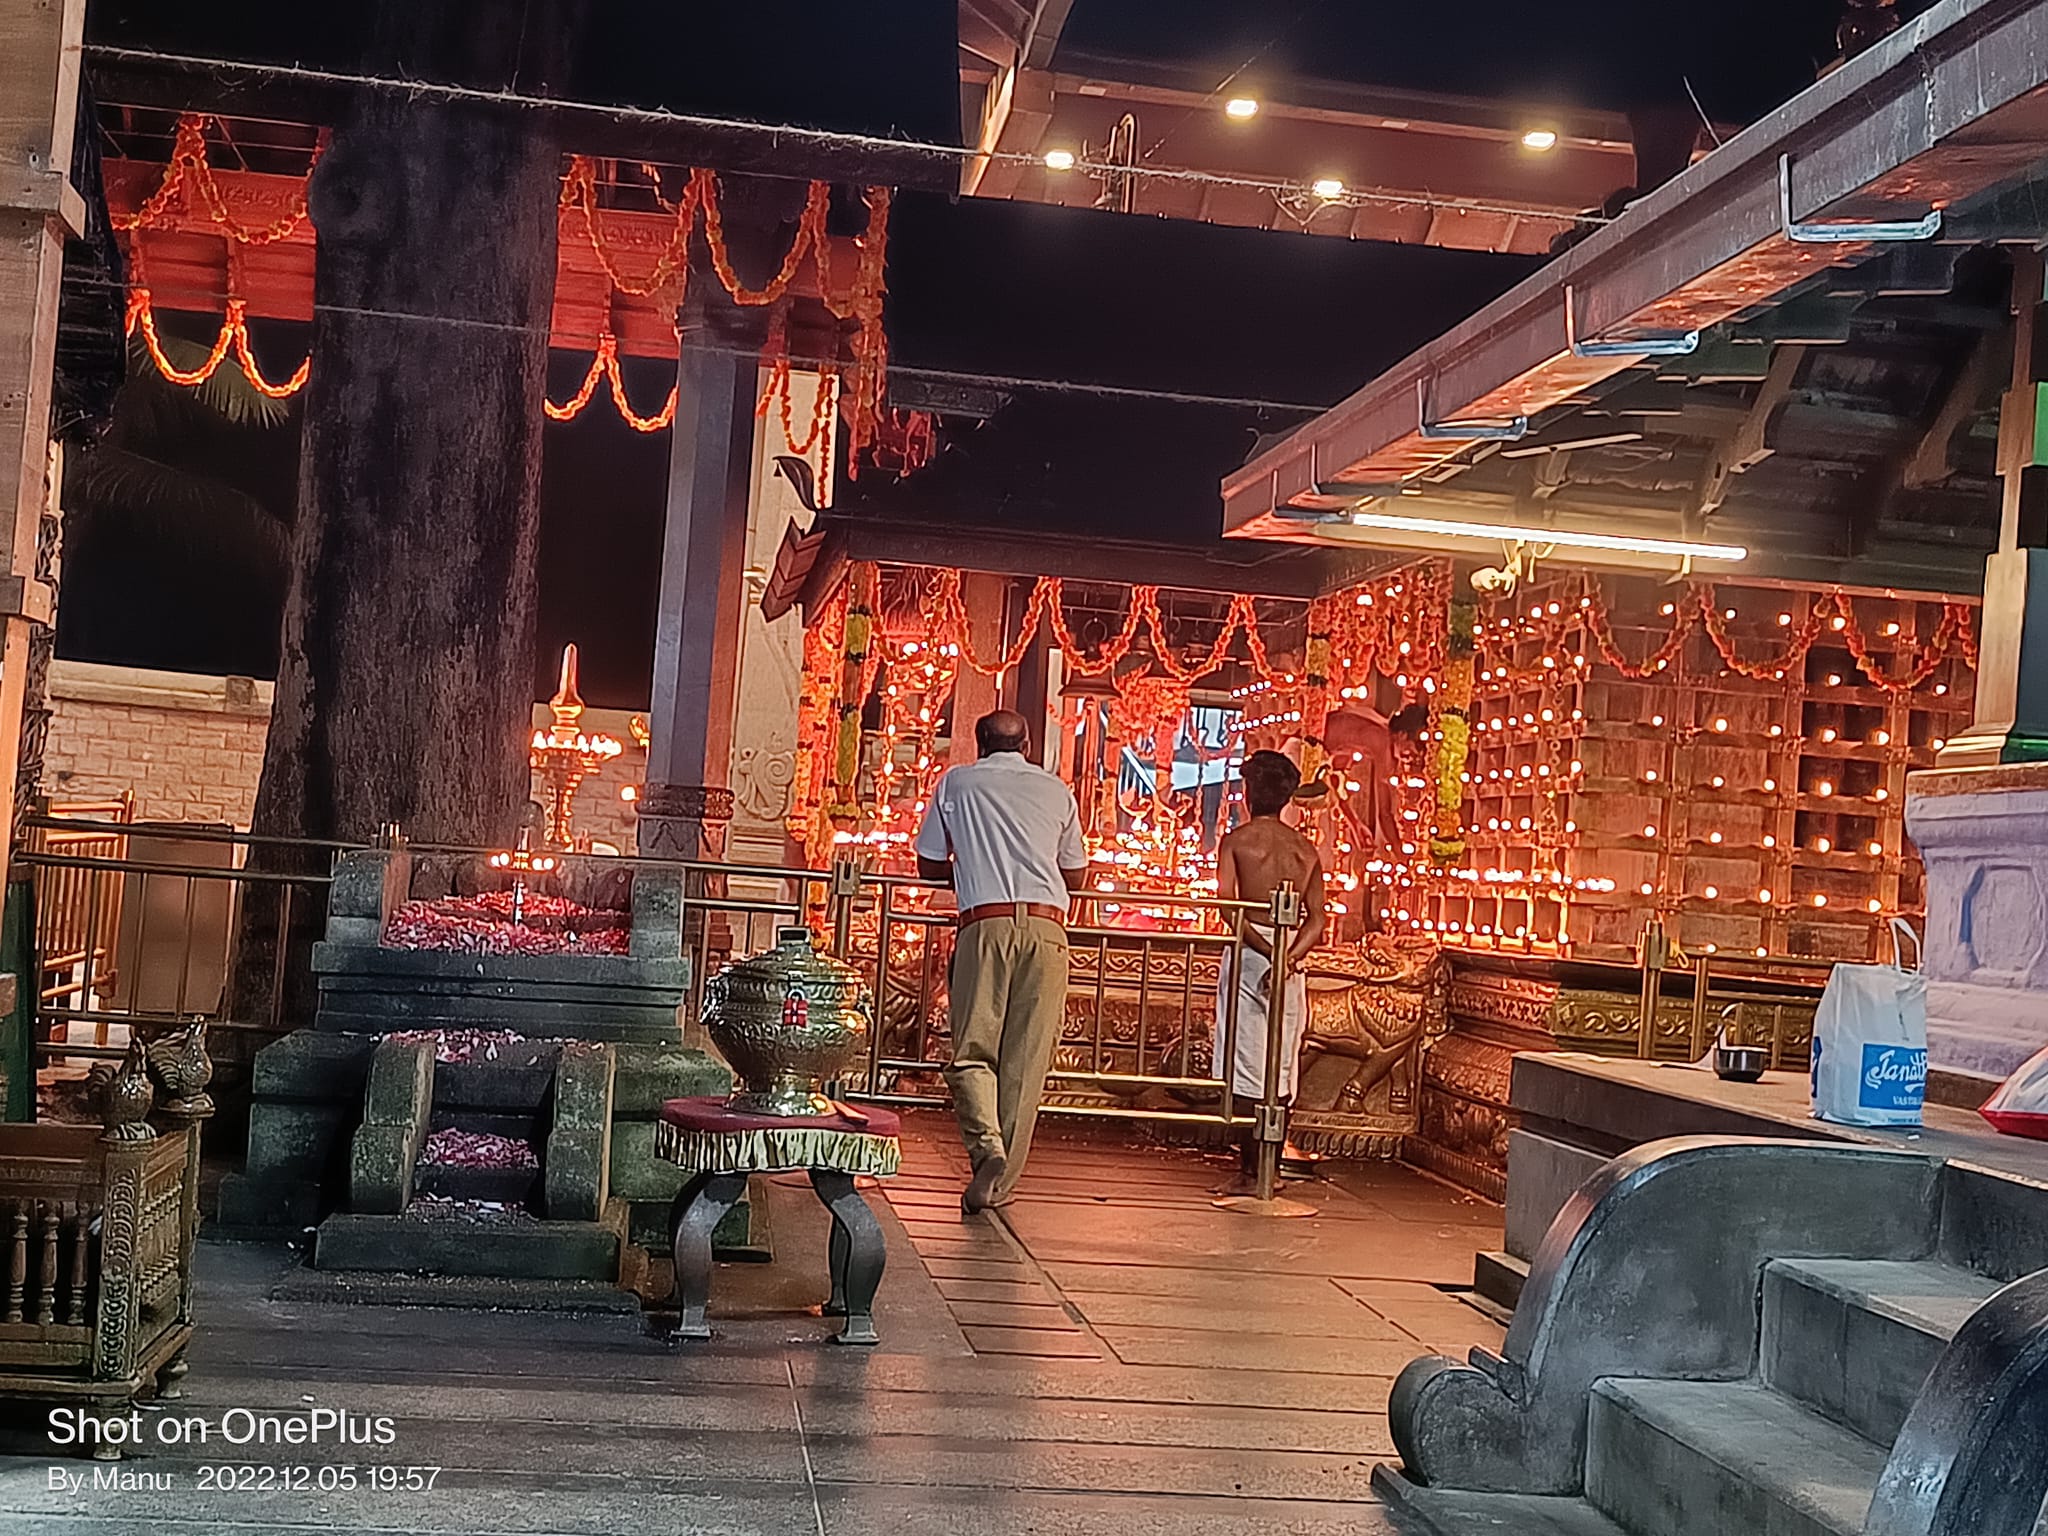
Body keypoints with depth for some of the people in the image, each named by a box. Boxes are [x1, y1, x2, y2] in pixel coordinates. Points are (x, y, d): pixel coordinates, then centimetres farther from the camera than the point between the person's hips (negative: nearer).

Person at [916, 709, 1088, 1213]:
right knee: (1027, 1059, 4)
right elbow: (1075, 875, 23)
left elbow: (930, 865, 17)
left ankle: (986, 1146, -22)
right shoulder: (1056, 790, 16)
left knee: (972, 1050, 3)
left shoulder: (957, 781, 13)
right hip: (1046, 924, 2)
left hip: (986, 923, -1)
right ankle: (1001, 1182, 6)